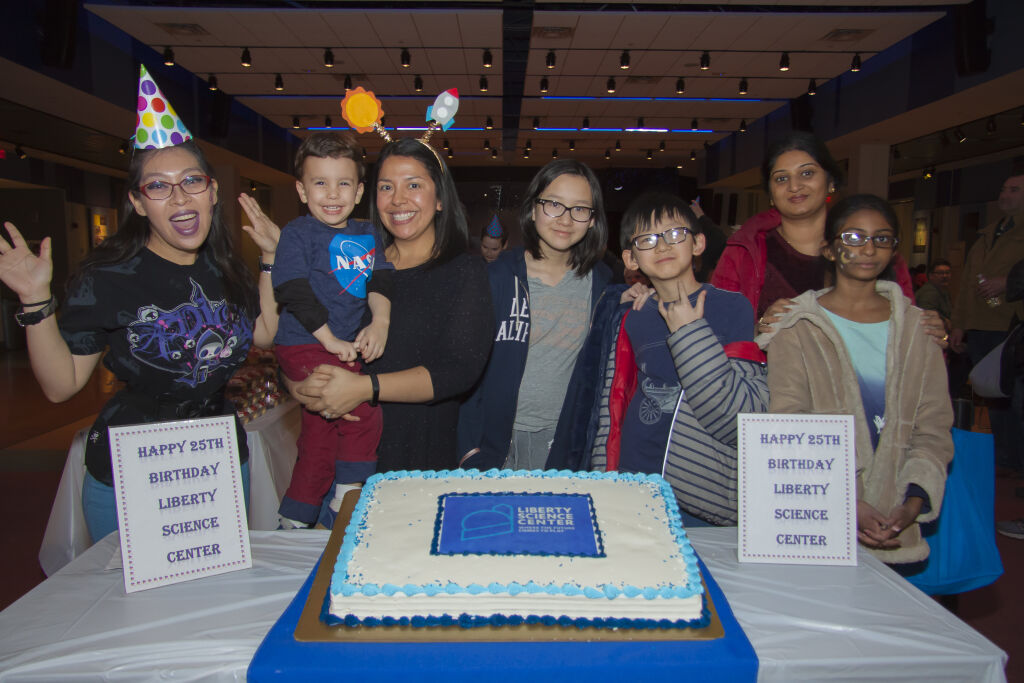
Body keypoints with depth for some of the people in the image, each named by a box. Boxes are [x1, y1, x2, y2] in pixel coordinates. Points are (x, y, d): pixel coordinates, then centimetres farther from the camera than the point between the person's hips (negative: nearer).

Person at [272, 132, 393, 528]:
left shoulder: (366, 234, 10)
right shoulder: (296, 234, -6)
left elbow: (379, 280, 2)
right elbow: (293, 292, -14)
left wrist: (380, 322, -17)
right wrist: (331, 340, -18)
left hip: (345, 346, 7)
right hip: (305, 347, -7)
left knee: (321, 436, 15)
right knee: (364, 413, -18)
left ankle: (294, 524, 32)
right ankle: (345, 508, -2)